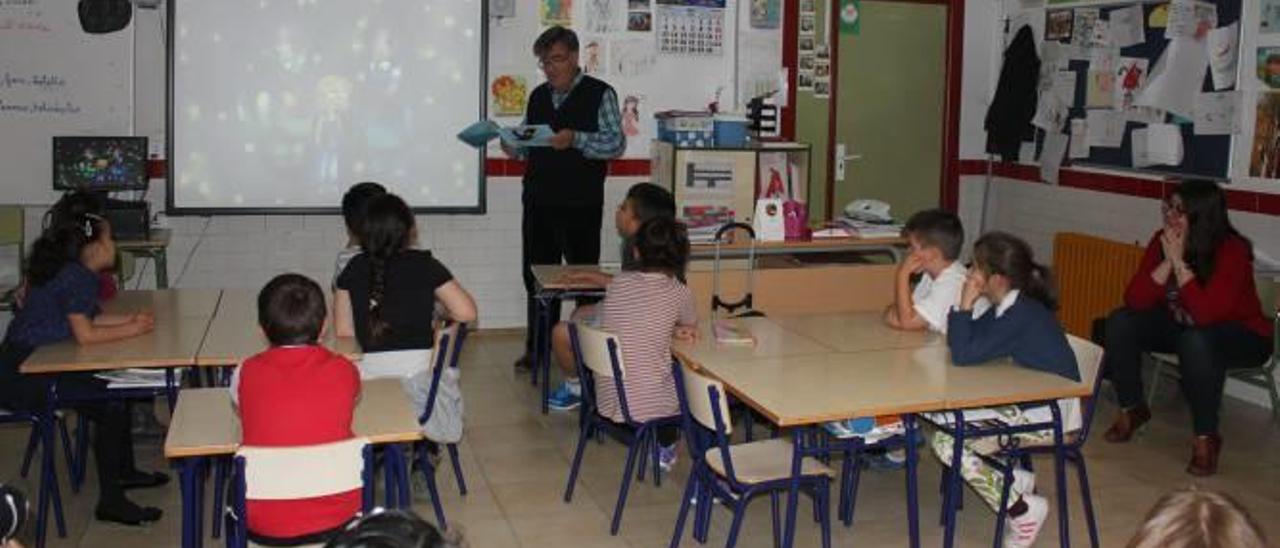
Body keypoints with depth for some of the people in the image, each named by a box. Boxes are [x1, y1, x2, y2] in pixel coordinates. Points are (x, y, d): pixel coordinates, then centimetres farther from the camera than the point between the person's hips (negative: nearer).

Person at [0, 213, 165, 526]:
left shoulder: (80, 274, 10)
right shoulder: (76, 278, -19)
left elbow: (91, 318, 16)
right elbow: (85, 334, -23)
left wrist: (131, 320, 2)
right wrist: (132, 330, -13)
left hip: (37, 364, 10)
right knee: (111, 408, -15)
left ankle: (124, 472, 29)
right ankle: (111, 502, -9)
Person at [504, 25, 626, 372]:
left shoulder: (600, 95, -2)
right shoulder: (538, 97, 15)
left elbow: (617, 144, -10)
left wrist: (576, 139, -22)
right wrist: (514, 148, -2)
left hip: (580, 207, -5)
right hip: (538, 204, 5)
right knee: (537, 277, 9)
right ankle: (536, 350, 19)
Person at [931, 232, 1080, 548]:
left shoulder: (1021, 315, -25)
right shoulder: (1007, 308, 4)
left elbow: (963, 355, -29)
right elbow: (961, 344, 6)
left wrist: (965, 305, -20)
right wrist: (966, 309, -9)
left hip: (1052, 417, -10)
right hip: (1027, 402, 10)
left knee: (947, 442, -15)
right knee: (941, 417, 8)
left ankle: (1023, 510, -1)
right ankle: (1016, 480, 11)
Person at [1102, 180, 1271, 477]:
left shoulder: (1232, 250, -26)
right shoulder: (1162, 240, -12)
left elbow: (1206, 314, -37)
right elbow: (1134, 301, -18)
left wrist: (1179, 262, -34)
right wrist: (1167, 261, -28)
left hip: (1241, 337, -5)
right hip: (1181, 325, 6)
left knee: (1196, 342, -37)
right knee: (1120, 322, -16)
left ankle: (1206, 436, -19)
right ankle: (1132, 408, 3)